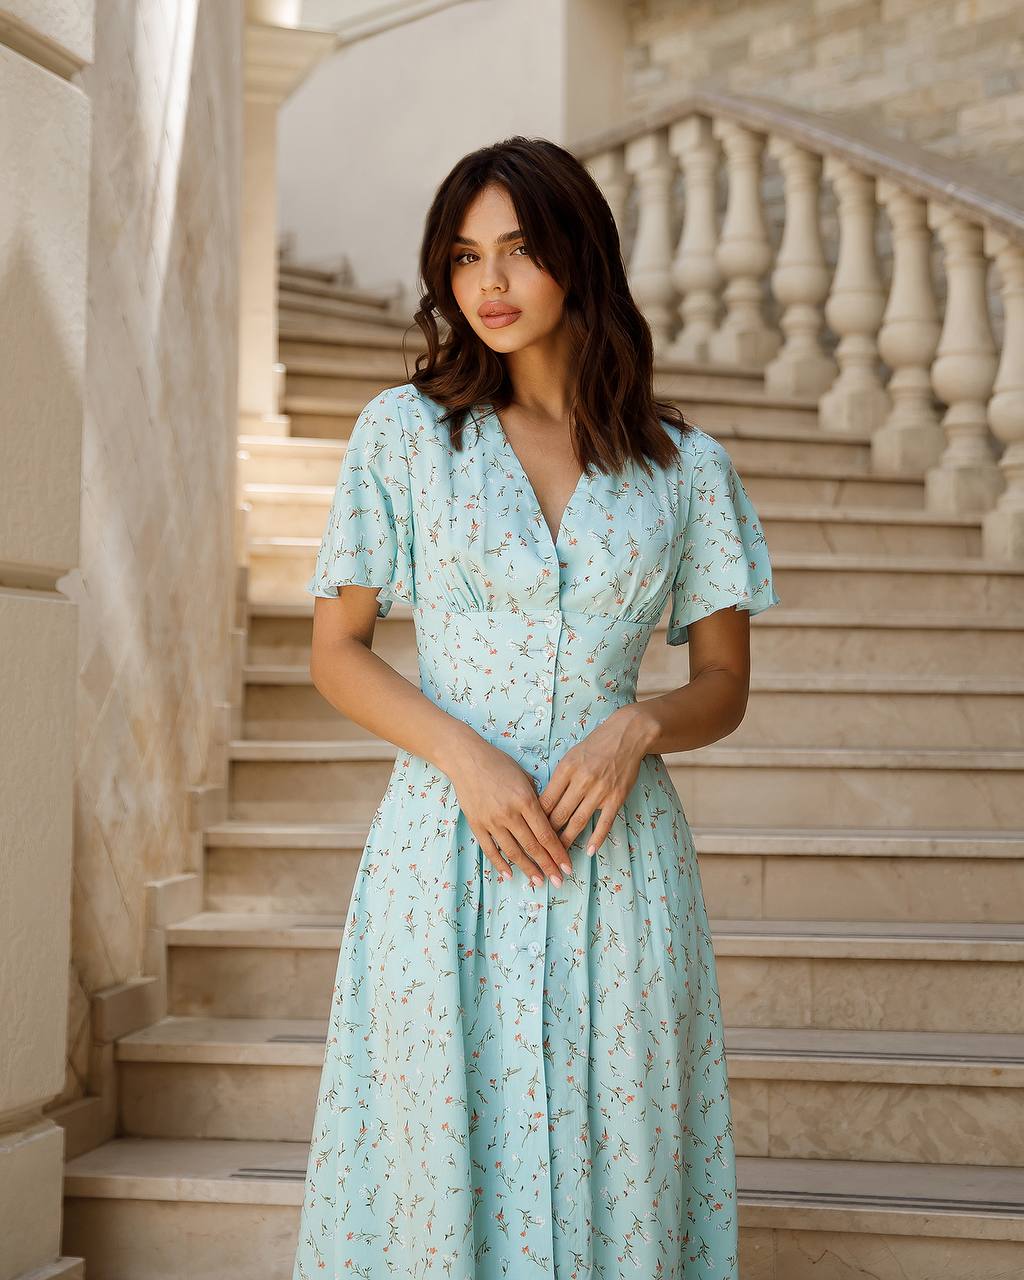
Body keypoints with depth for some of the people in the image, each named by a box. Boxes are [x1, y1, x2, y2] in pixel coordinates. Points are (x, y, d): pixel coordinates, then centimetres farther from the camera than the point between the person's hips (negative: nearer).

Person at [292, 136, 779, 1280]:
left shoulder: (683, 465, 6)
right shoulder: (404, 431, 3)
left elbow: (723, 687, 10)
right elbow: (336, 653, 3)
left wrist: (636, 727, -11)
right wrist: (465, 754, -12)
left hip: (617, 859, 1)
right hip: (447, 853, -1)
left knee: (617, 1175, 5)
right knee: (447, 1169, 4)